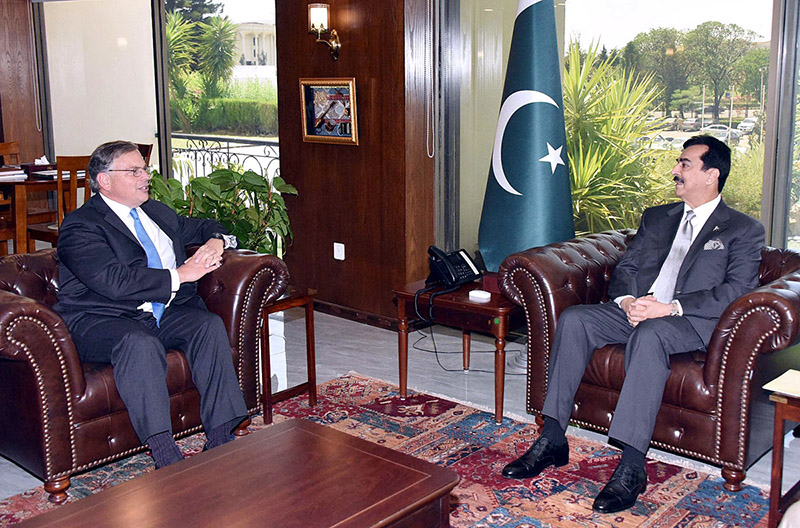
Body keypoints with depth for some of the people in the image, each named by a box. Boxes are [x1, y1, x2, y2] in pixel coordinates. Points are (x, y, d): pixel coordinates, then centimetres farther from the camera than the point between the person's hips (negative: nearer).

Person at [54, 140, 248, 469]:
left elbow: (201, 228, 34)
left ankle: (219, 438, -23)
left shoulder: (156, 212, 20)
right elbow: (114, 281, -20)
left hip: (164, 313, 7)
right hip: (100, 320, -7)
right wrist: (179, 275, -17)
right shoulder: (79, 227, -4)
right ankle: (166, 458, -39)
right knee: (141, 344, -37)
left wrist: (217, 241, 8)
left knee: (210, 325, -21)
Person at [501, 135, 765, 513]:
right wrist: (627, 300, -8)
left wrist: (670, 307, -21)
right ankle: (552, 439, -21)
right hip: (636, 310, 6)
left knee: (649, 334, -39)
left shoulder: (743, 230, 7)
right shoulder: (656, 217, 24)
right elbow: (625, 268, 17)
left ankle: (632, 465, -40)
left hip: (692, 322, -5)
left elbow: (738, 290, -8)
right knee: (573, 319, -22)